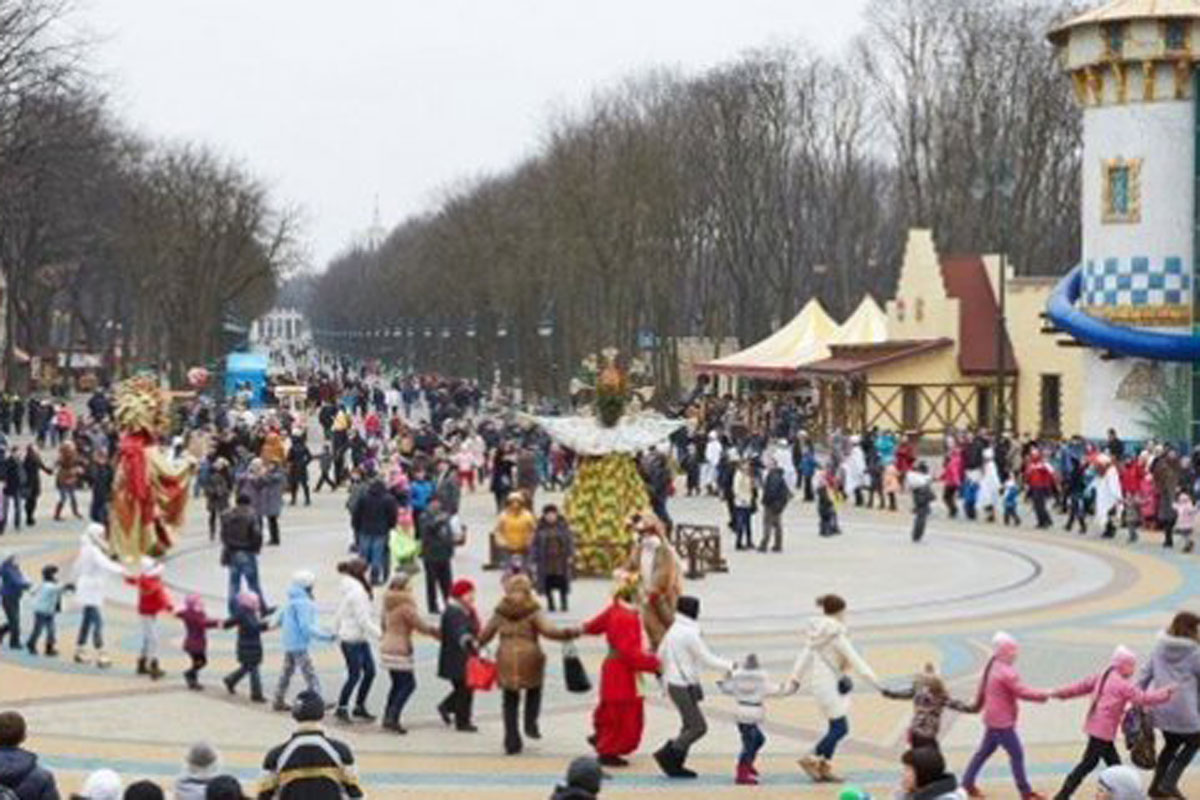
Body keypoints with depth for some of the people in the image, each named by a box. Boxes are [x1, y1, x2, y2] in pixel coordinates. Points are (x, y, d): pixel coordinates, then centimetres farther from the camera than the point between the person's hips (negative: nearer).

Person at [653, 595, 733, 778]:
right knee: (699, 727, -7)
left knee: (689, 726, 15)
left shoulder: (673, 630, 9)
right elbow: (707, 660, -15)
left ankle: (675, 764, 15)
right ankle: (667, 755, -4)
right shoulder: (689, 633, -18)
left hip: (673, 682, 10)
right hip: (683, 686, -10)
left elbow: (661, 655, 18)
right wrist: (731, 666, -8)